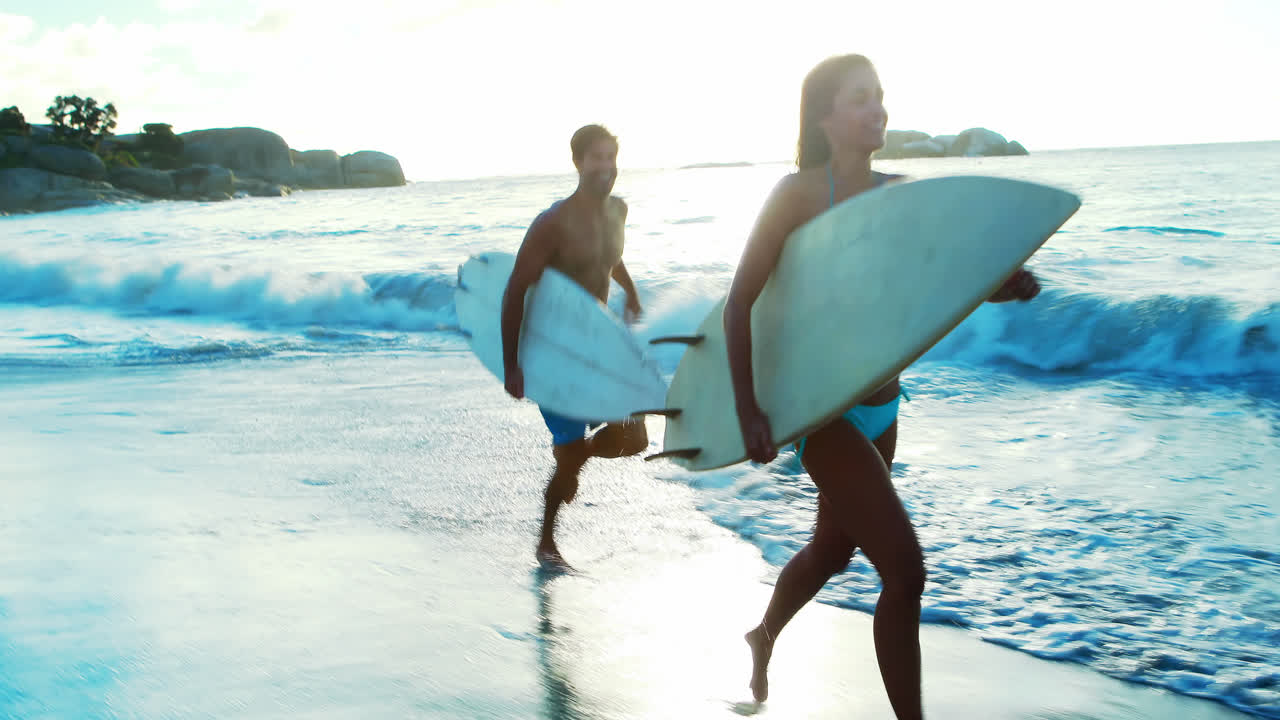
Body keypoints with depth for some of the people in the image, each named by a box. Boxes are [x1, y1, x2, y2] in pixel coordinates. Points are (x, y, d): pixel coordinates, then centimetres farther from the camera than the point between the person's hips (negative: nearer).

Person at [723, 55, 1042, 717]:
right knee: (905, 570, -12)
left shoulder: (899, 195, 4)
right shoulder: (800, 193, -13)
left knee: (834, 547, 25)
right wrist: (748, 412, -19)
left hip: (880, 407, 7)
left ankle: (764, 637, 54)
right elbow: (740, 302, -13)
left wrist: (1005, 286, -17)